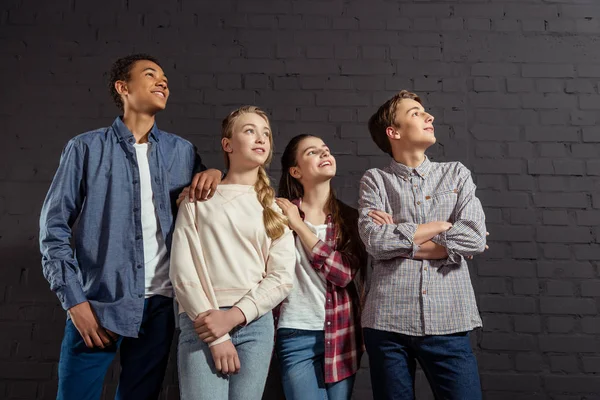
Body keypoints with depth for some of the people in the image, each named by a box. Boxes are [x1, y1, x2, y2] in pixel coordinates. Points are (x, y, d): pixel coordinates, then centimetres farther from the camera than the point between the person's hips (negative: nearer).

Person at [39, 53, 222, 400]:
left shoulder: (183, 152, 8)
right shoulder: (87, 148, 1)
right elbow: (55, 227, 0)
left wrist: (215, 174, -5)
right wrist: (74, 300, -8)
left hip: (159, 305, 3)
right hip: (97, 304, -2)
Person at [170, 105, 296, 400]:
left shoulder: (275, 208, 11)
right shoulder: (198, 198, 6)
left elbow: (281, 277, 2)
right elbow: (183, 270, -2)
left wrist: (234, 316, -11)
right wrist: (217, 336, -8)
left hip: (254, 324, 2)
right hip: (203, 323, -2)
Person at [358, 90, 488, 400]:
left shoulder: (457, 174, 10)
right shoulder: (375, 180, 5)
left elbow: (475, 238, -5)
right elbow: (375, 242, -11)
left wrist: (398, 238, -6)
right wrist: (442, 225, -5)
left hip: (448, 321, 1)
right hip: (388, 321, -1)